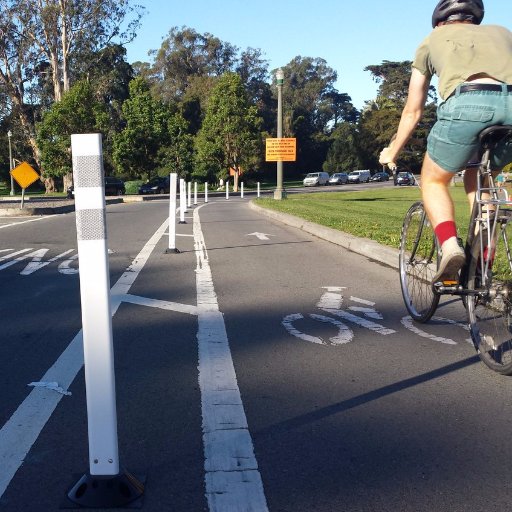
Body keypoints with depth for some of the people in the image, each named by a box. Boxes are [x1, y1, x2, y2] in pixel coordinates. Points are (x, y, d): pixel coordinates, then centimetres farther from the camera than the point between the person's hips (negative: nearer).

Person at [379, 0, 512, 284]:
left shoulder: (434, 38, 32)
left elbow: (413, 111, 34)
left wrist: (392, 153, 45)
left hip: (467, 102, -3)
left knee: (434, 181, 20)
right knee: (478, 179, 27)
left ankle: (449, 245, -7)